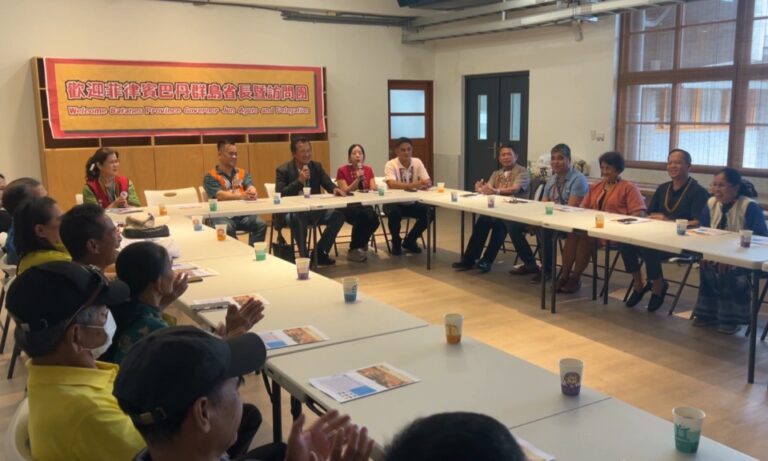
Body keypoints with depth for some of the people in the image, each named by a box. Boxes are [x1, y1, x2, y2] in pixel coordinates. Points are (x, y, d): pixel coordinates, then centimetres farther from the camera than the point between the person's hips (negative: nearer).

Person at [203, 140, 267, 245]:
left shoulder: (243, 173, 17)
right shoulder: (210, 177, 2)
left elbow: (251, 187, -1)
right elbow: (220, 195, -14)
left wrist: (252, 193, -28)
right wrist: (241, 196, -31)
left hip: (243, 213, 4)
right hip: (222, 215, -4)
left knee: (261, 224, -23)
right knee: (227, 228, -35)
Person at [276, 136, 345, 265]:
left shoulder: (317, 166, 8)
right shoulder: (283, 170, -6)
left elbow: (328, 184, 1)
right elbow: (279, 195, -16)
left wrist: (335, 189, -25)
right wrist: (299, 181, -24)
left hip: (314, 210, 5)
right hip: (291, 212, -5)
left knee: (338, 215, -16)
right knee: (298, 218, -38)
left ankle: (319, 253, -3)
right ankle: (304, 257, -18)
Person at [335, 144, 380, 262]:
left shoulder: (368, 169, 10)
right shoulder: (342, 170, -2)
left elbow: (374, 189, 4)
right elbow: (345, 191, -10)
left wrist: (373, 189, -20)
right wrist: (358, 179, -19)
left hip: (365, 206, 4)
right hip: (347, 208, -4)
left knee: (374, 219, -30)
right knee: (363, 215, -36)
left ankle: (360, 244, -1)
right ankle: (354, 249, -17)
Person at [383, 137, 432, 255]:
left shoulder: (417, 162, -2)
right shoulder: (391, 164, -15)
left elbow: (428, 182, -9)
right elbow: (392, 184, -32)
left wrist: (425, 185, -35)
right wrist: (414, 185, -44)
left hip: (411, 202, 4)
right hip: (394, 202, -4)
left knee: (428, 212, -20)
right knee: (395, 213, -35)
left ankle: (410, 241, 4)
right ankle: (396, 242, -5)